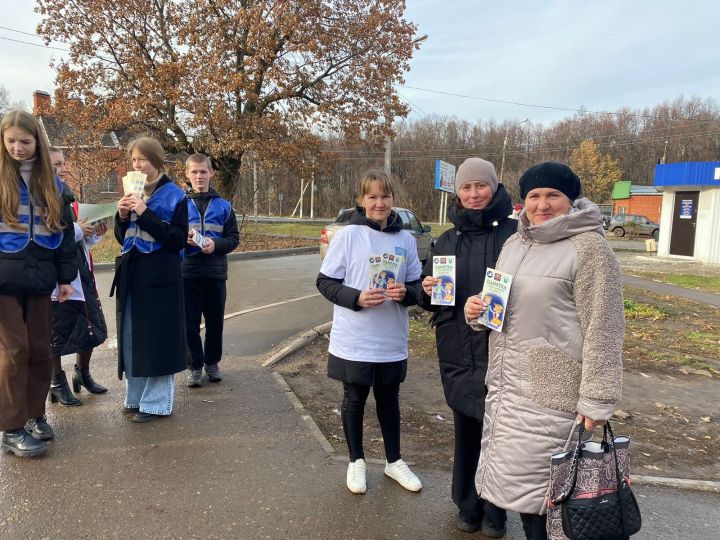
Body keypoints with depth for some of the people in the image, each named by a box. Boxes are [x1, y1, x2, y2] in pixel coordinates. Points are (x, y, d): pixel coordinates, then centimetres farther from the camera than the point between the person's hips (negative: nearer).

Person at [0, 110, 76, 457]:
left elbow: (63, 231, 12)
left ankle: (33, 416, 24)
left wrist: (66, 276, 8)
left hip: (38, 280, 3)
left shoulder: (51, 183, 10)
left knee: (40, 351, 7)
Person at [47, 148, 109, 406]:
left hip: (82, 275, 8)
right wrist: (76, 230, -22)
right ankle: (57, 384, 21)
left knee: (91, 327, 14)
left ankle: (82, 374, 33)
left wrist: (95, 234, 2)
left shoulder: (68, 198, 15)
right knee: (56, 334, 5)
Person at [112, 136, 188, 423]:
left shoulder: (174, 195, -5)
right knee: (132, 337, 10)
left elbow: (179, 239, -13)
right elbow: (122, 238, 16)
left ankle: (156, 403, 10)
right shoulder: (133, 192, 13)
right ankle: (135, 397, 23)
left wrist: (145, 214, -20)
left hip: (160, 277, -6)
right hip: (131, 273, 6)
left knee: (156, 338, -2)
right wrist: (122, 217, -5)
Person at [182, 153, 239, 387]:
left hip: (216, 273, 1)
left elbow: (233, 238, 5)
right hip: (187, 273, -1)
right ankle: (194, 366, 19)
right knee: (190, 323, 4)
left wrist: (216, 244, -13)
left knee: (215, 322, 11)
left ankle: (212, 363, 28)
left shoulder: (223, 205, 6)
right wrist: (183, 238, -16)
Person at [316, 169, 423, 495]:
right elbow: (325, 282, -6)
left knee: (389, 400, 17)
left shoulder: (405, 240, 1)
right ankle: (356, 461, 33)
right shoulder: (348, 236, -8)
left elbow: (416, 286, 7)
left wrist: (406, 293, -16)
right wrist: (357, 297, -21)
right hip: (354, 341, -2)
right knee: (354, 400, 12)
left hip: (392, 342, 3)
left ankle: (394, 461, 36)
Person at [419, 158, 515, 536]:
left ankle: (495, 510, 25)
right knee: (465, 430, 14)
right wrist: (429, 291, -7)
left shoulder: (515, 233, -4)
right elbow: (430, 301, 15)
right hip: (457, 352, 4)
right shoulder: (446, 241, 10)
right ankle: (467, 505, 31)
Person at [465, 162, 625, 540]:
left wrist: (596, 399, -16)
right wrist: (476, 308, 1)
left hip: (551, 390, -7)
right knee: (518, 474, 16)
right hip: (506, 385, 7)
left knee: (535, 481, 1)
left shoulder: (588, 248, -11)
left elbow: (602, 328, -14)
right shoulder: (514, 244, 11)